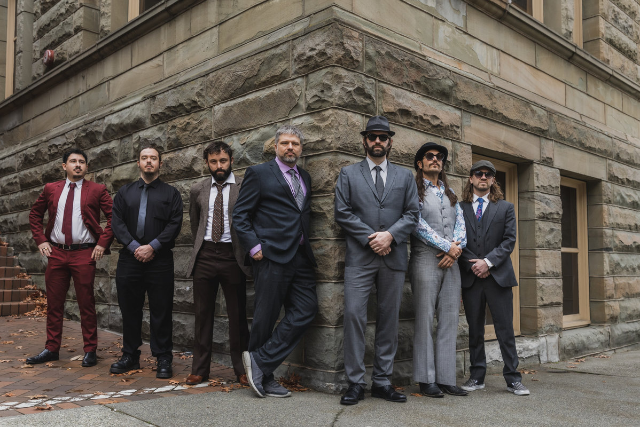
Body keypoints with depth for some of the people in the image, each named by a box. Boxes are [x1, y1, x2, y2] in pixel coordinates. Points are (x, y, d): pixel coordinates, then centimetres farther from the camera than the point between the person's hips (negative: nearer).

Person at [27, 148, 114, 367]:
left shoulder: (97, 190, 0)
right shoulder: (50, 189, 10)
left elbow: (114, 217, -3)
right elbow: (35, 215, 19)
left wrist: (103, 243, -9)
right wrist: (41, 240, 8)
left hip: (84, 253, -3)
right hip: (56, 253, 3)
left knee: (86, 304, 1)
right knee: (54, 303, 9)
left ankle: (90, 351, 11)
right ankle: (51, 349, 21)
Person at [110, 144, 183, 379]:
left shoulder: (171, 193, 9)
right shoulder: (124, 192, 15)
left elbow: (174, 224, -3)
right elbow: (117, 223, 4)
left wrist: (152, 247, -13)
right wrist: (135, 247, -10)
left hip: (160, 260, -2)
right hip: (129, 259, 3)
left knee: (161, 312, 0)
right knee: (129, 310, 9)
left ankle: (163, 359, 8)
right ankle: (130, 357, 21)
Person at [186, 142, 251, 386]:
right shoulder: (198, 190, 12)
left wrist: (248, 250, 4)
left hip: (232, 256, -3)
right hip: (204, 256, 3)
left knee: (237, 315, 3)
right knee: (202, 313, 7)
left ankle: (241, 370, 15)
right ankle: (200, 369, 18)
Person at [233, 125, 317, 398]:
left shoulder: (305, 177, 20)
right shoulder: (259, 173, 2)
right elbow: (240, 215, -2)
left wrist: (306, 243, 8)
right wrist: (254, 246, -11)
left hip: (300, 256, 6)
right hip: (272, 255, -6)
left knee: (306, 309, -2)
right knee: (266, 316, 1)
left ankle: (260, 362, 5)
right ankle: (263, 378, 15)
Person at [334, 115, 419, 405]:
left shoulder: (405, 176, 15)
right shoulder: (348, 174, 10)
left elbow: (412, 214, 7)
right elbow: (343, 213, 1)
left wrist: (390, 235, -10)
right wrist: (370, 238, -9)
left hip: (394, 257, 2)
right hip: (359, 257, -2)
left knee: (389, 319, 5)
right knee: (354, 316, -8)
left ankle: (382, 381, 15)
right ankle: (355, 383, 1)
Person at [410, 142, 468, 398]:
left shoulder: (450, 193, 21)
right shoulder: (415, 190, 2)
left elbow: (460, 223, 12)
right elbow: (418, 225, -9)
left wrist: (456, 248, -7)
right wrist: (447, 246, -11)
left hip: (451, 262, 6)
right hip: (425, 259, -6)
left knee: (450, 320, 4)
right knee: (425, 319, -4)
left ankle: (446, 378, 9)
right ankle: (426, 380, 4)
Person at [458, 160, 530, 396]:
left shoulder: (505, 207, 11)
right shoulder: (460, 208, 8)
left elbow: (509, 240, 2)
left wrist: (488, 261, -11)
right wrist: (472, 265, -9)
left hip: (498, 276, 0)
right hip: (470, 277, 0)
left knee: (505, 329, 1)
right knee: (475, 330, 8)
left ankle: (513, 379, 10)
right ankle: (477, 377, 16)